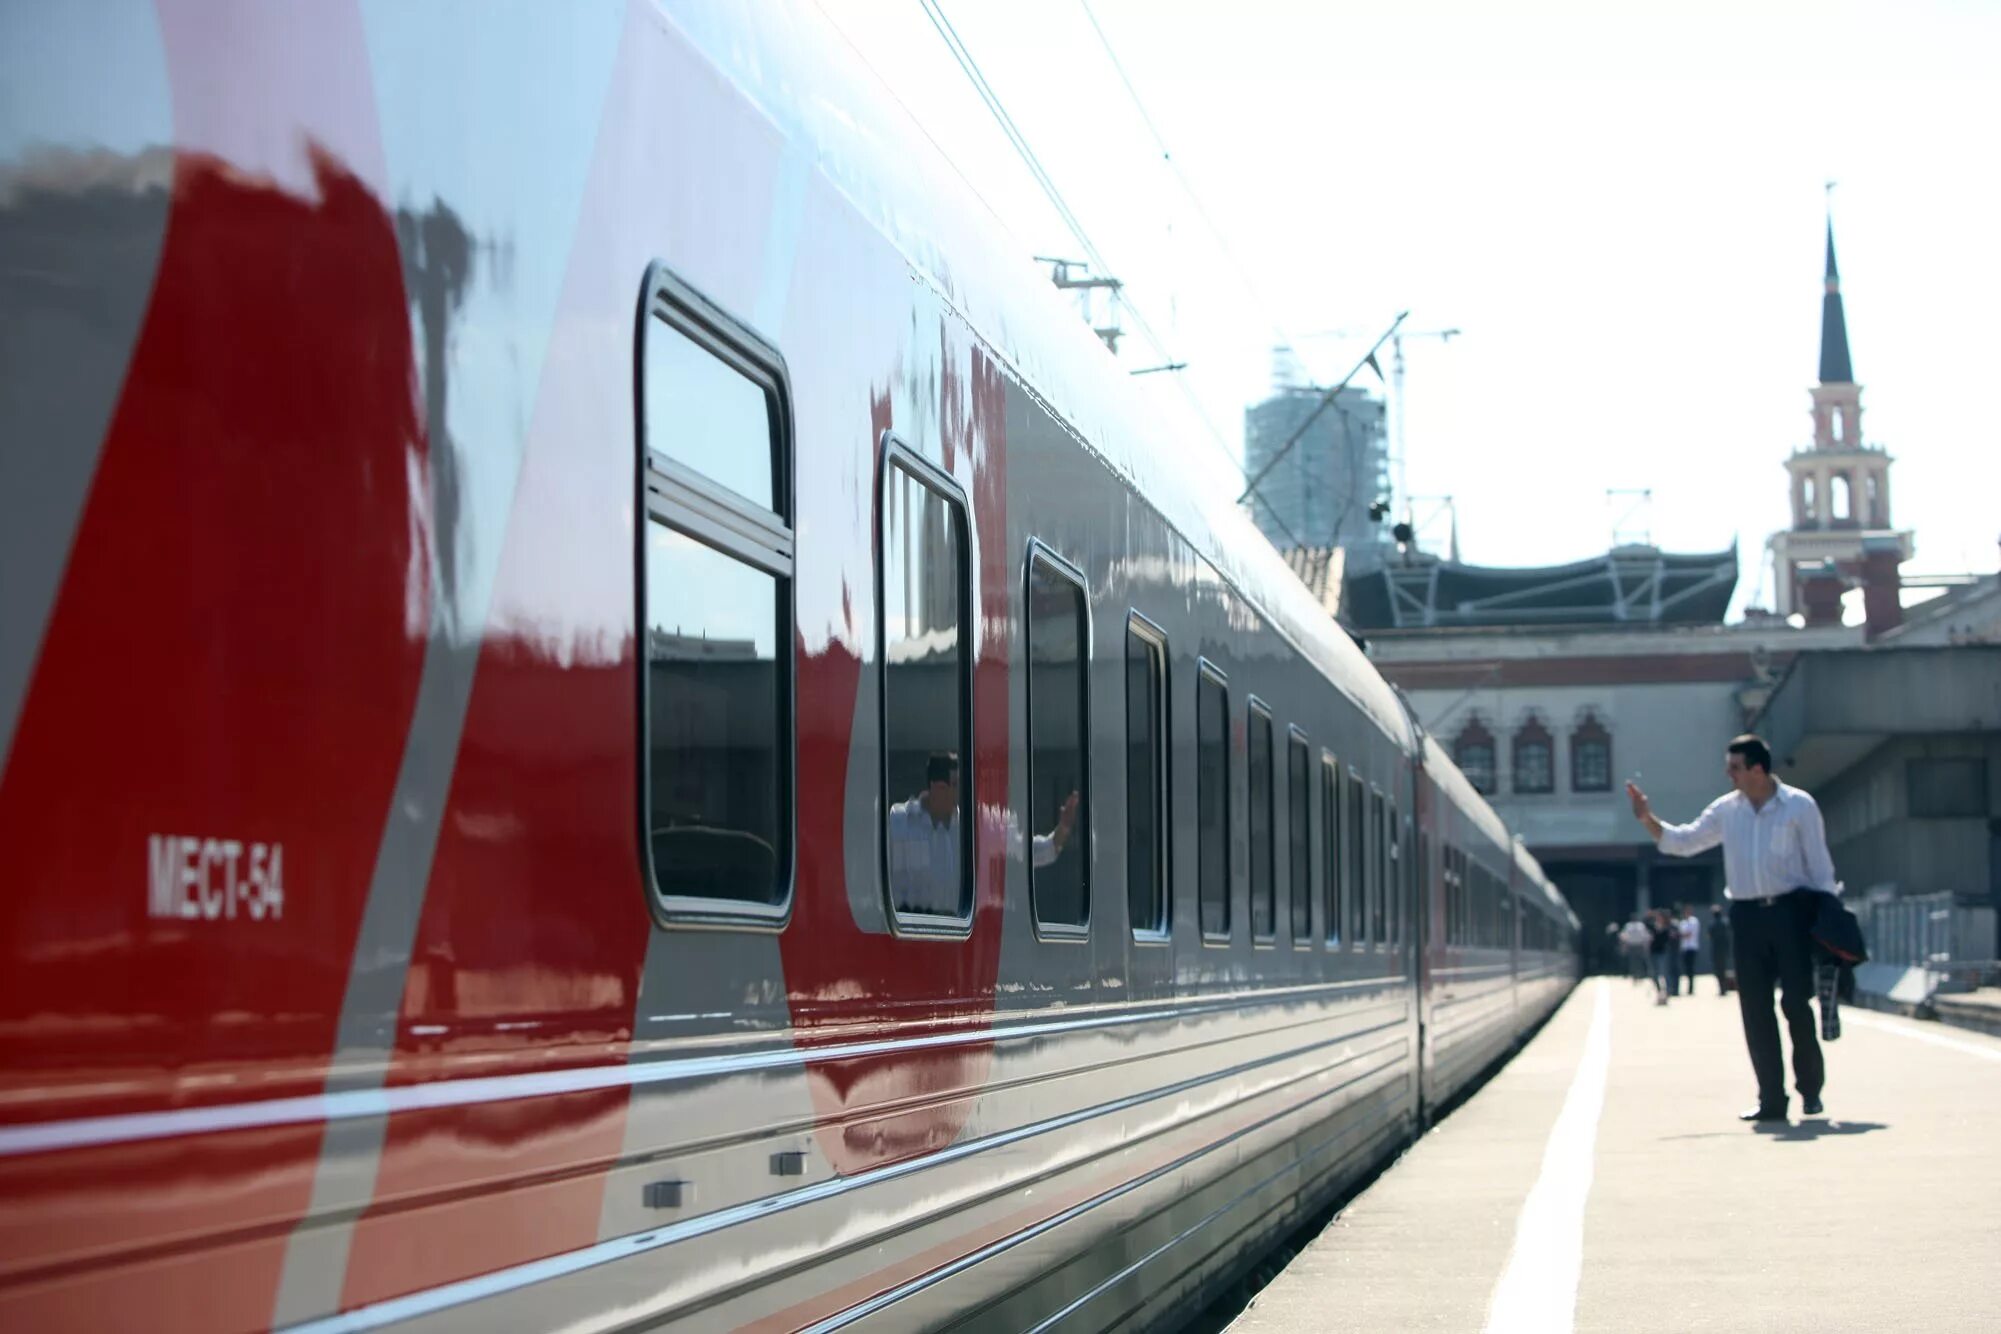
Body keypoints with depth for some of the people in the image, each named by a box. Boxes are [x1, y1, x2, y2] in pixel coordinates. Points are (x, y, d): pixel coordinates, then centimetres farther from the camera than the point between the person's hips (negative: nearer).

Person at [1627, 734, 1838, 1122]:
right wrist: (1647, 818, 1)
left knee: (1797, 1003, -5)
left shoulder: (1799, 806, -2)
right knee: (1755, 1010, 2)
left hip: (1791, 911, -4)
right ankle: (1771, 1099, 6)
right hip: (1746, 916, 4)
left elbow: (1820, 866, 0)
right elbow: (1682, 842, 16)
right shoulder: (1727, 810, 9)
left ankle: (1811, 1087, 12)